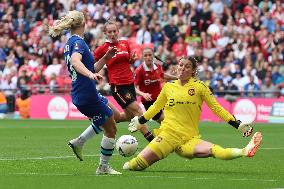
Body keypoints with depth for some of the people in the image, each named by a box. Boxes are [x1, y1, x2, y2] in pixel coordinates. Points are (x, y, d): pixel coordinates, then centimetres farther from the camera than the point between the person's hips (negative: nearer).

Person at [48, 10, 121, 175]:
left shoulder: (70, 43, 14)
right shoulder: (78, 42, -15)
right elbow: (75, 62, -36)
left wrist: (105, 58, 14)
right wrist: (91, 74, -49)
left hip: (80, 94, 10)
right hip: (88, 95, -10)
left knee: (112, 116, 28)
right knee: (111, 129, 4)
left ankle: (79, 142, 23)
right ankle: (104, 167, 12)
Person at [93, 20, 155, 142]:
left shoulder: (125, 44, 8)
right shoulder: (103, 48, -5)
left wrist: (133, 58, 1)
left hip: (130, 84, 6)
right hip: (117, 86, -6)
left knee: (129, 116, 11)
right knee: (138, 111, -10)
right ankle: (152, 140, -7)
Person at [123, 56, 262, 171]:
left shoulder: (199, 86, 3)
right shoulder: (168, 87, 9)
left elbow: (216, 108, 6)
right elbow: (156, 107, 27)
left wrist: (238, 125, -1)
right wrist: (139, 121, 33)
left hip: (189, 139, -2)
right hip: (167, 134, 2)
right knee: (135, 166, -21)